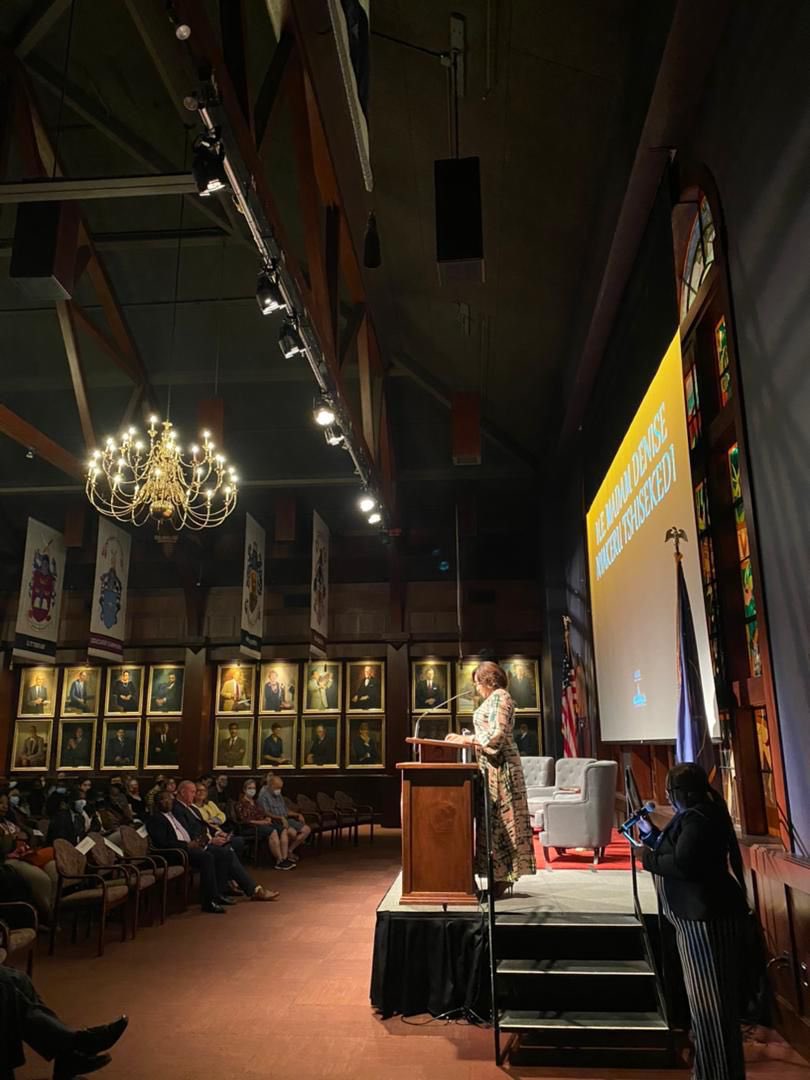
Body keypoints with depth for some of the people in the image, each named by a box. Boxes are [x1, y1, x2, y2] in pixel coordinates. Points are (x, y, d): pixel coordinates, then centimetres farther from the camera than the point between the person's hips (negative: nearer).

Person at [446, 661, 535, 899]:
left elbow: (497, 736, -20)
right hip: (492, 766, 10)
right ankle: (500, 877, 15)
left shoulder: (500, 697, -11)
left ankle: (501, 878, -1)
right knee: (494, 819, 10)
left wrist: (467, 739, -14)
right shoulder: (493, 699, 18)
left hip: (499, 766, -10)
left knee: (498, 819, -6)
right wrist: (466, 740, 13)